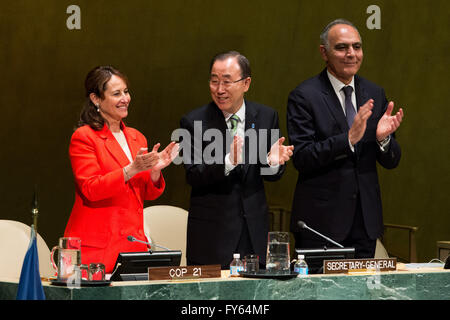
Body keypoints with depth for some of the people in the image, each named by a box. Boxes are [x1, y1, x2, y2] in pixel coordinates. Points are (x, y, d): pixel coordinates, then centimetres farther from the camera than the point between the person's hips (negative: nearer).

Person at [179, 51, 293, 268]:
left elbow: (272, 176, 6)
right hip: (212, 232, -3)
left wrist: (273, 162, -19)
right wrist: (228, 163, -31)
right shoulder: (194, 122, -5)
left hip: (254, 233, 3)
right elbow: (193, 175, -14)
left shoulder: (266, 116, 4)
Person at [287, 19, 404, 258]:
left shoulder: (374, 94, 9)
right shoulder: (304, 96, -7)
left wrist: (383, 138, -13)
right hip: (321, 220, -5)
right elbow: (301, 158, -15)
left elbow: (391, 162, 10)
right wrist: (348, 139, -25)